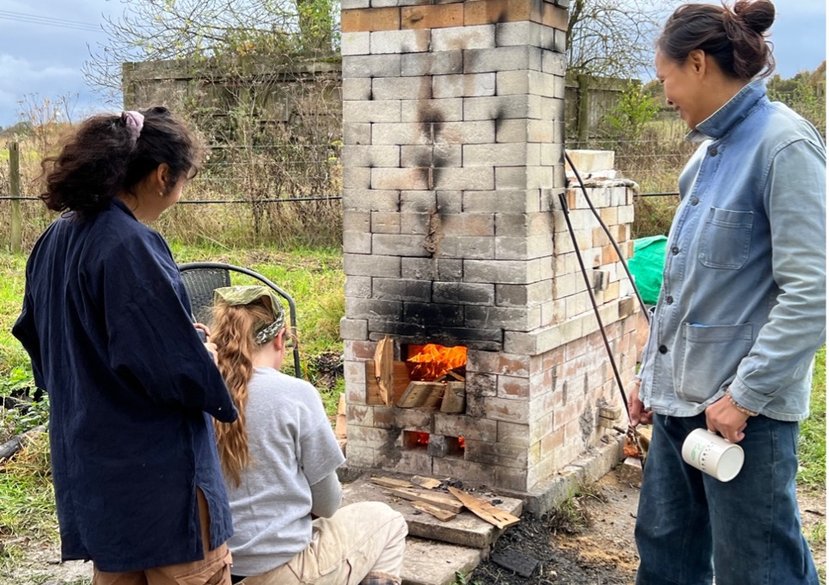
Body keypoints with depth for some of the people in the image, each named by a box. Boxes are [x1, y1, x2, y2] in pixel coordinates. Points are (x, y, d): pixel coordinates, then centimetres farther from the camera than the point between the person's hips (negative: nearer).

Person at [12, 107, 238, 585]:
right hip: (156, 472, -9)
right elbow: (175, 366, -23)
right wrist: (217, 390, -1)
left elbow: (38, 339, 17)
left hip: (88, 463, 9)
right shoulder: (131, 246, -21)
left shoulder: (56, 240, 5)